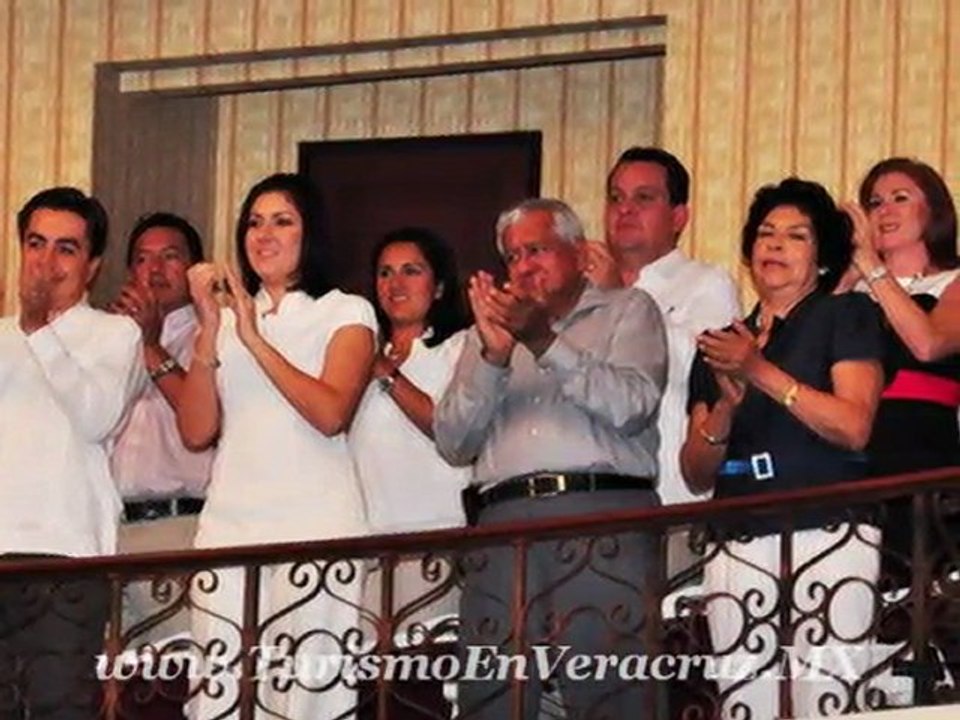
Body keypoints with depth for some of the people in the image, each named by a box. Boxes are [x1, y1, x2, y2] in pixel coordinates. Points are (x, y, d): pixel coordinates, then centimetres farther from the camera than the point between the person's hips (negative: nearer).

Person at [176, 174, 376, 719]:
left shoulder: (348, 314, 5)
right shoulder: (226, 315, 16)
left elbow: (331, 414, -13)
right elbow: (197, 432, 4)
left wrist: (255, 339, -13)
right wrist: (209, 330, -5)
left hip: (317, 529, -3)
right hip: (230, 527, 4)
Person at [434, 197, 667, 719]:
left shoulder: (627, 310, 17)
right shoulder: (491, 328, 27)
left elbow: (631, 405, -2)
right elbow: (453, 443, 14)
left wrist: (544, 342, -10)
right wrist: (494, 357, -1)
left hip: (602, 515, -3)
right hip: (504, 518, 3)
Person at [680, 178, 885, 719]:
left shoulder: (846, 316, 10)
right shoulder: (722, 344, 21)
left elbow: (854, 426, -5)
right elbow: (697, 474, 16)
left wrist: (762, 373, -10)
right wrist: (726, 405, -2)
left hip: (829, 533, -4)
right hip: (738, 545, 4)